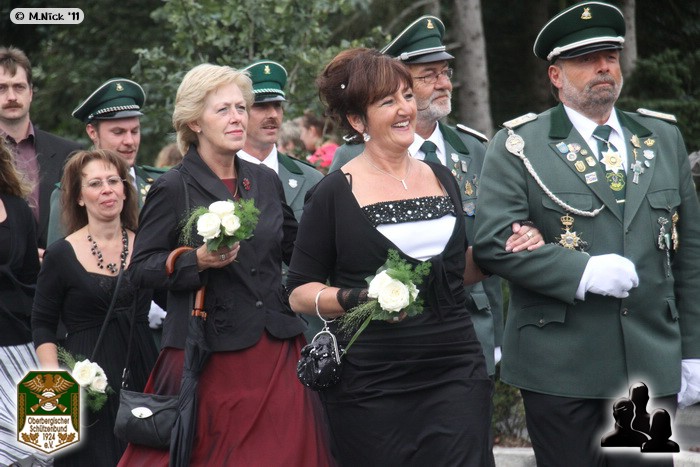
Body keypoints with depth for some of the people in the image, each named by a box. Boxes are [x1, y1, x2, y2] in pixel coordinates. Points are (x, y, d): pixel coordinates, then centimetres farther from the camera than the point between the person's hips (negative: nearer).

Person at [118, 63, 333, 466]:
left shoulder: (266, 181, 12)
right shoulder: (173, 189, -4)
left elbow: (293, 248, 21)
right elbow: (142, 267, -5)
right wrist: (197, 261, -19)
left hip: (277, 352, 5)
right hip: (210, 354, -5)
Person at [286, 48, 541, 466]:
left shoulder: (442, 179, 12)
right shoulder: (334, 194, -3)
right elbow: (300, 293, -2)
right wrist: (355, 298, -19)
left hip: (456, 373, 4)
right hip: (372, 387, -3)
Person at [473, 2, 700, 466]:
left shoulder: (663, 139, 13)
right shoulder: (518, 145, 0)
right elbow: (492, 241, -10)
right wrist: (581, 271, -19)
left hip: (652, 365, 4)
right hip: (559, 367, -3)